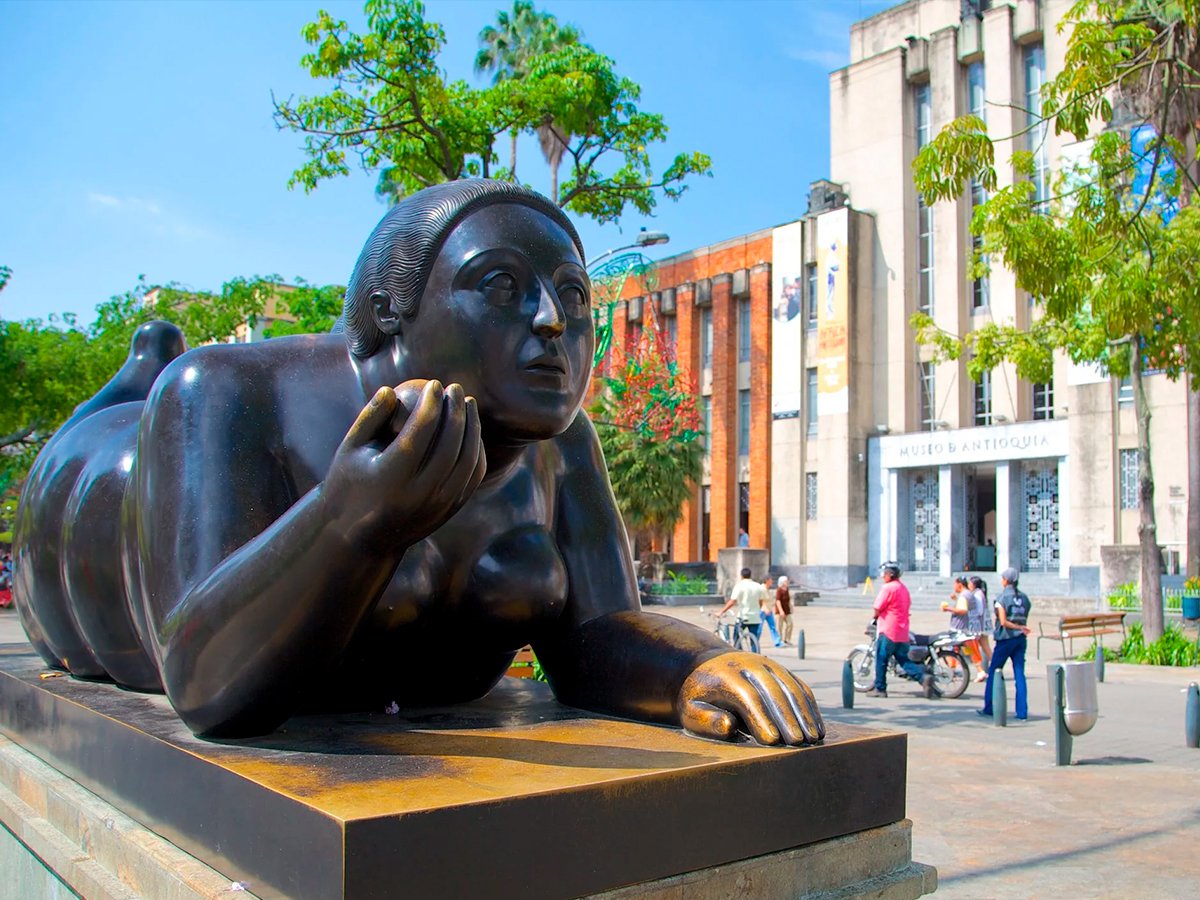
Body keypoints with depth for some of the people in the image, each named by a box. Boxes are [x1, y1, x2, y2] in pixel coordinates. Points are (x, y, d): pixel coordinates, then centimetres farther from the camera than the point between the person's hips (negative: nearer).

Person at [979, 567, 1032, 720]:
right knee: (1020, 675, 4)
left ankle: (989, 708, 12)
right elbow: (1024, 620, 8)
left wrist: (1020, 628, -10)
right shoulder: (1024, 597, 8)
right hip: (1020, 639, 5)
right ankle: (1022, 712, 1)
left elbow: (1003, 622, -16)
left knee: (994, 672, 7)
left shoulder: (1002, 597, -10)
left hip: (1005, 639, -5)